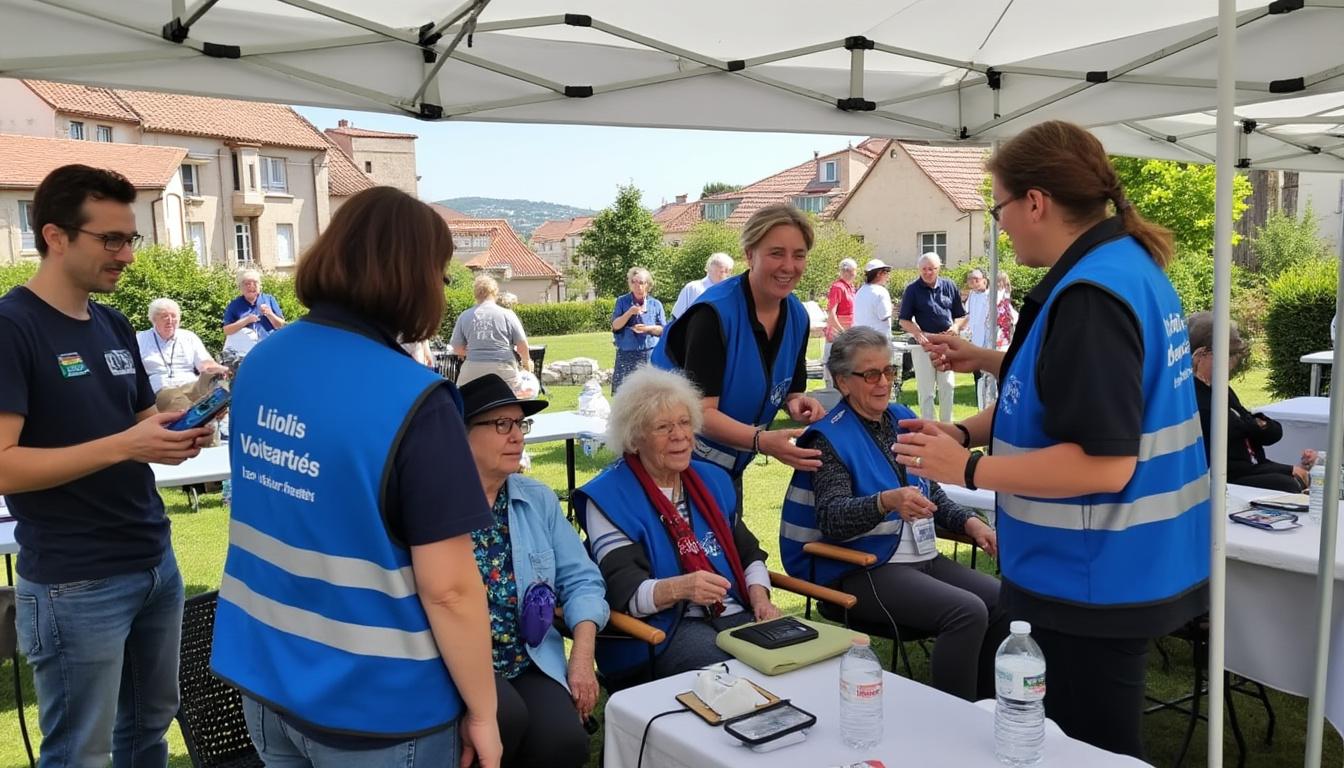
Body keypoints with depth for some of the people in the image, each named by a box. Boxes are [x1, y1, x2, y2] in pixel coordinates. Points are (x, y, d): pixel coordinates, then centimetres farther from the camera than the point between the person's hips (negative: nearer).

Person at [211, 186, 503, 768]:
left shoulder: (259, 364, -1)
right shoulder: (413, 403, -25)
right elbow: (449, 590, -22)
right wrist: (482, 712, -10)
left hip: (264, 682, 7)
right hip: (374, 711, -6)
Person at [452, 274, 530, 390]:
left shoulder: (464, 316, 5)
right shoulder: (507, 314, 0)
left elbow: (457, 349, 8)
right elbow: (522, 346, 1)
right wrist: (526, 361, 22)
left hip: (473, 370, 1)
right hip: (503, 371, -1)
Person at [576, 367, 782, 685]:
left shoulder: (713, 479, 17)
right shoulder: (608, 497, -4)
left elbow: (748, 552, 23)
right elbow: (625, 591, -12)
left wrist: (760, 598, 2)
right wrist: (678, 588, -31)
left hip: (735, 614, 6)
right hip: (660, 628, -6)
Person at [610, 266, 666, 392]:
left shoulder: (656, 304, 9)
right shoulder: (622, 301, 8)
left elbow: (663, 329, 8)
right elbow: (615, 326, 1)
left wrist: (649, 328, -12)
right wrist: (629, 313, -13)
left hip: (650, 354, 0)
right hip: (627, 355, 0)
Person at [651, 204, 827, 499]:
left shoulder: (797, 317, -3)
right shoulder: (714, 314, -24)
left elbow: (791, 389, 9)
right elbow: (700, 412, -29)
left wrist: (797, 403, -15)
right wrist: (762, 441, -43)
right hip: (678, 463, -7)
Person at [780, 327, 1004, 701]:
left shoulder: (903, 418, 11)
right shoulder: (830, 439, -8)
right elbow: (833, 518, -20)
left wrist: (969, 522, 4)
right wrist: (887, 501, -37)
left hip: (922, 557, 7)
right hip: (863, 572, -7)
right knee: (967, 611, -25)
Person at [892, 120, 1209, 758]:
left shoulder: (1090, 294, -25)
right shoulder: (1131, 264, 8)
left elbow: (1103, 464, -29)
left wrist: (967, 469, -22)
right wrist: (990, 362, 21)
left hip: (1094, 582, -11)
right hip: (1124, 569, 11)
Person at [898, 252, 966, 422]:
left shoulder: (949, 286, 6)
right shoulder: (912, 289, -3)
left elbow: (961, 316, 13)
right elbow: (904, 321, -3)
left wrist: (956, 326, -9)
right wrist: (918, 333, -21)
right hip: (923, 344, -3)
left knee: (947, 386, 9)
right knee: (926, 389, 2)